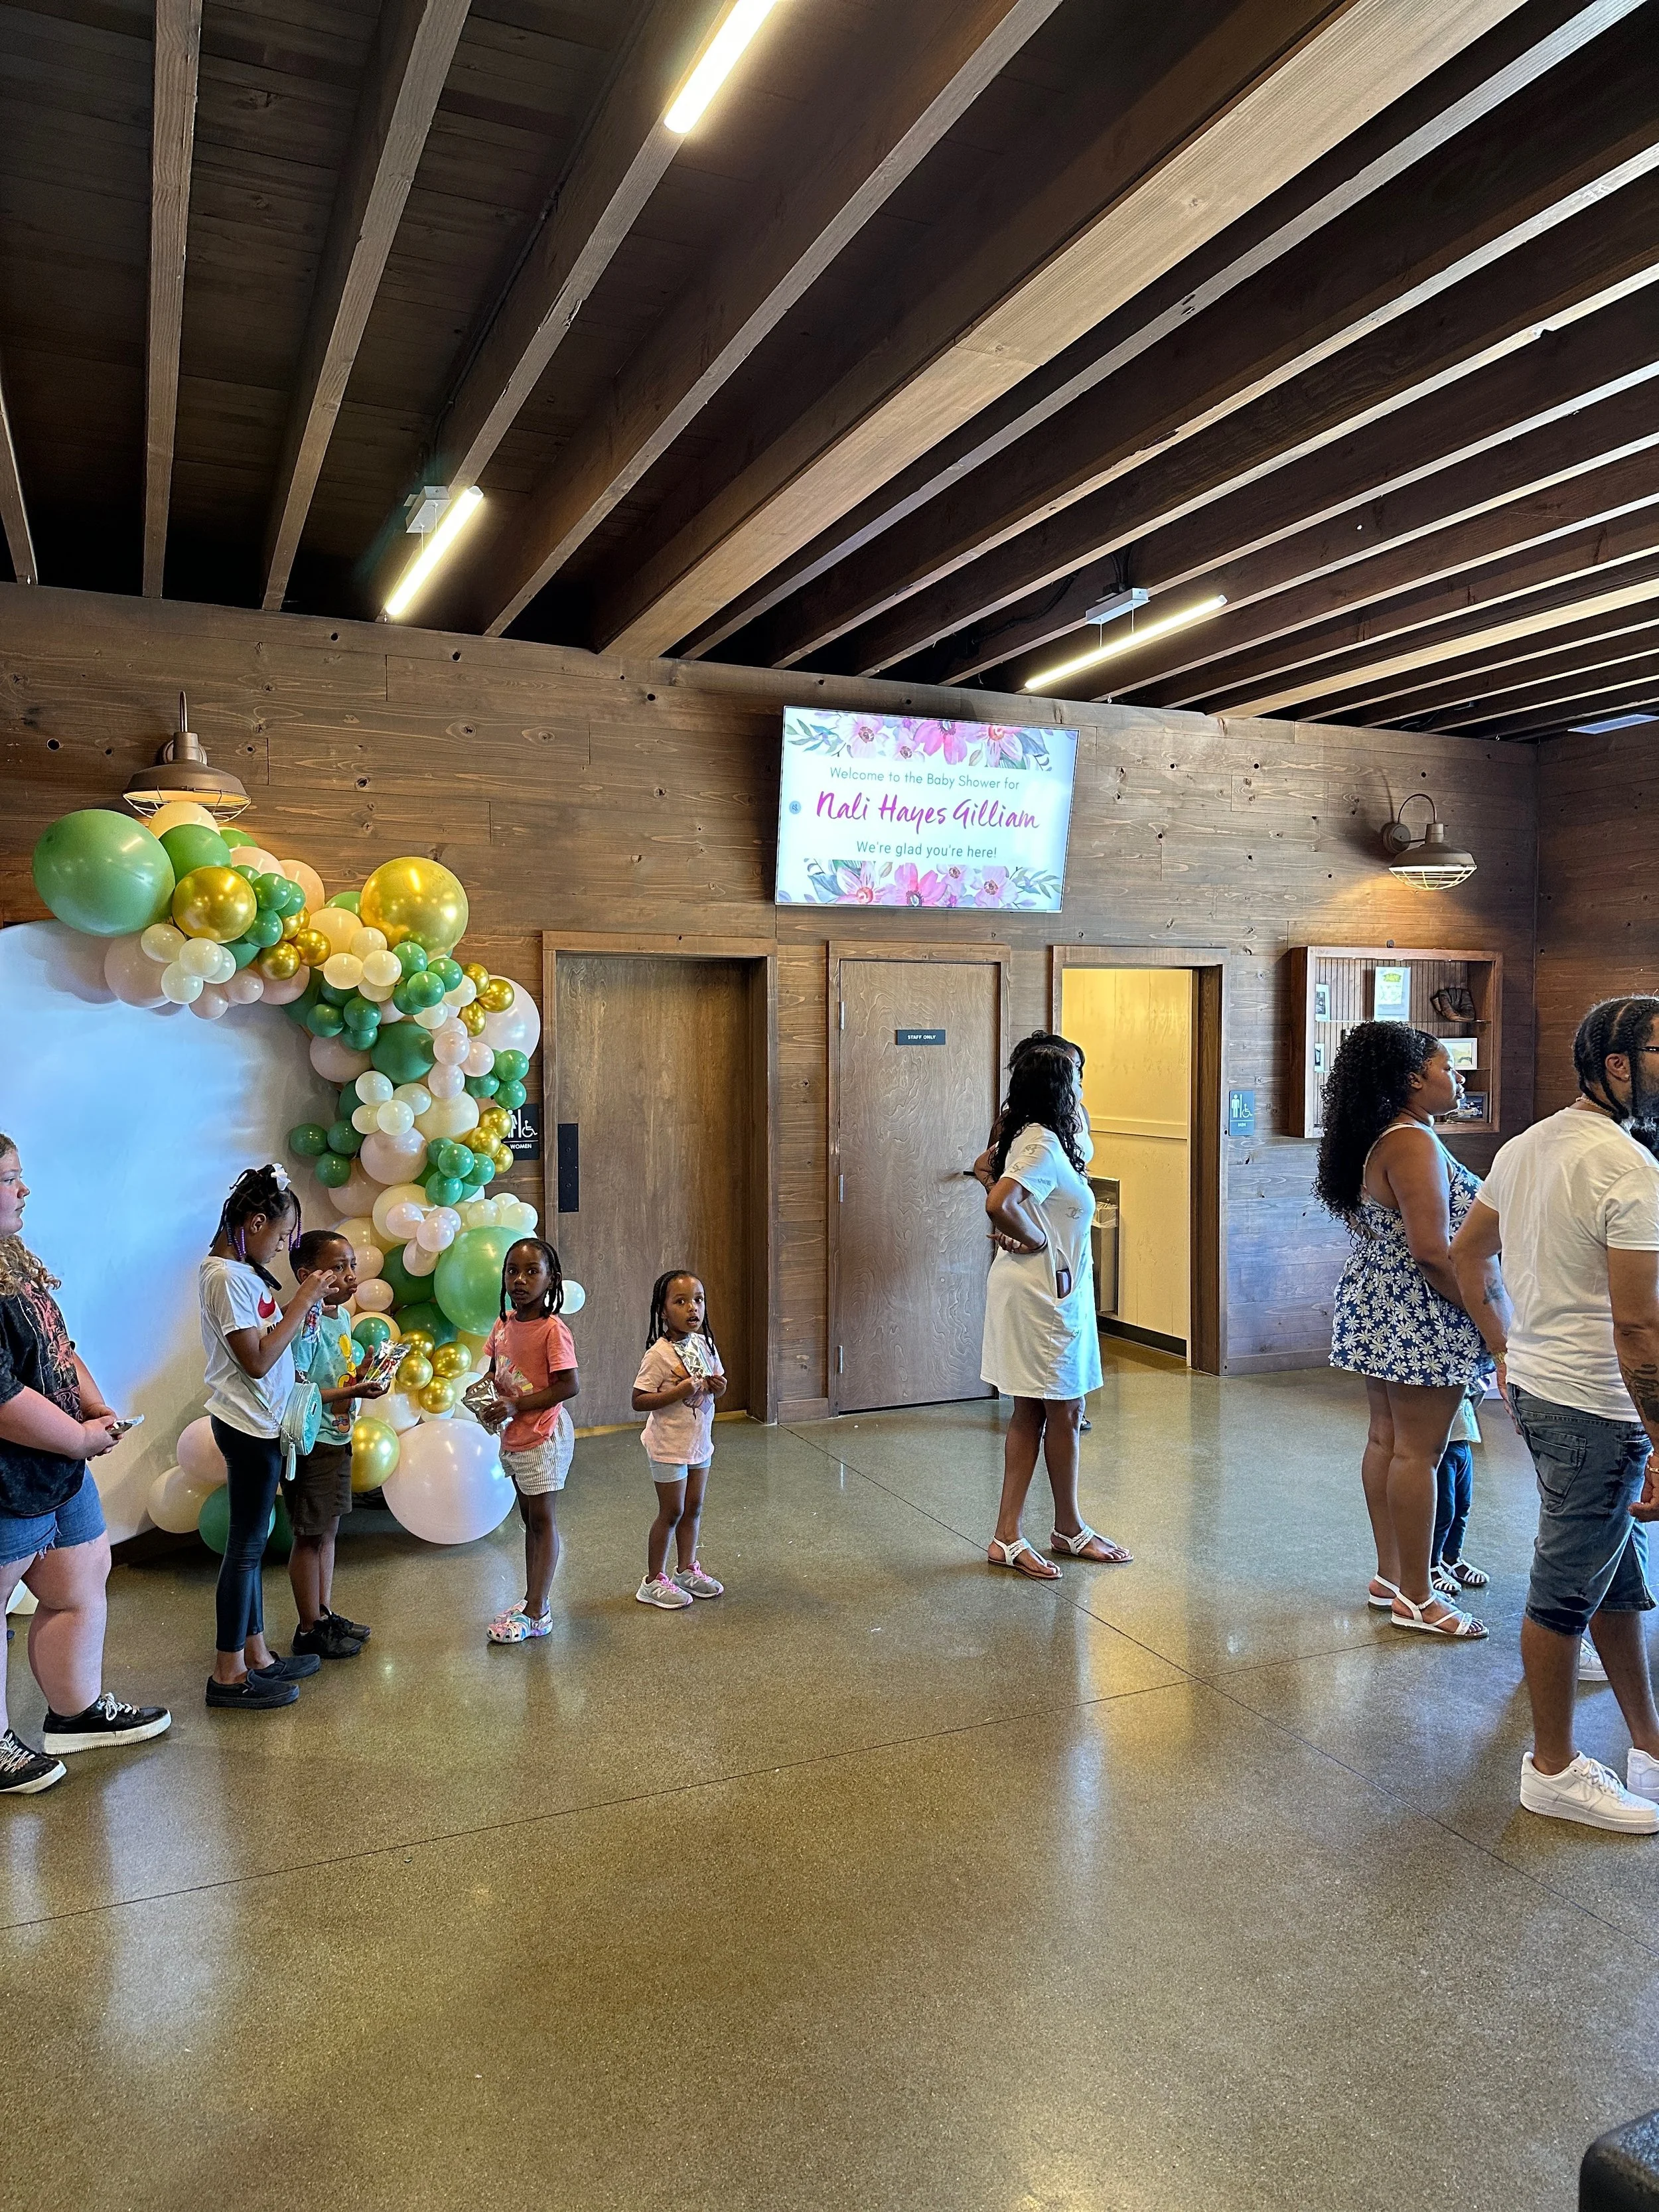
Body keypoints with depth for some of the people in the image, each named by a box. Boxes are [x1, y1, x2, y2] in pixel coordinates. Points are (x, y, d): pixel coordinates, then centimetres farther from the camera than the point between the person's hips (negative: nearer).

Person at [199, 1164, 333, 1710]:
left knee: (250, 1542, 15)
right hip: (248, 1424, -10)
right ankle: (228, 1674, 7)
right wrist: (302, 1301, -17)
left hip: (259, 1422, 10)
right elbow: (256, 1361, -20)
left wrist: (299, 1315, 3)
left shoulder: (241, 1271, 11)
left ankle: (255, 1654, 24)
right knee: (246, 1544, -2)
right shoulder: (226, 1277, -18)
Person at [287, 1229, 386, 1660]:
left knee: (327, 1531, 18)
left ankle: (326, 1614, 31)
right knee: (310, 1536, 4)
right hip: (311, 1443, -9)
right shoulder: (306, 1324, -21)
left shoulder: (341, 1317, 7)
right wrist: (352, 1392, -26)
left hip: (337, 1439, 9)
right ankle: (310, 1629, 16)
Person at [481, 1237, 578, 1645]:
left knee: (541, 1519, 0)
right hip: (514, 1437, 8)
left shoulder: (552, 1329, -20)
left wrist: (516, 1406, -21)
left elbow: (569, 1385, -22)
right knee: (529, 1517, 17)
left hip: (544, 1436, -8)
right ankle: (535, 1599, 29)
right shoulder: (504, 1323, 3)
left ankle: (536, 1614, 7)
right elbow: (495, 1371, 16)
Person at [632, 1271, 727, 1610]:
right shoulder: (659, 1354, -20)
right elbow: (638, 1401, -21)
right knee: (671, 1512, 3)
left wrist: (719, 1387, -9)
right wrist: (679, 1392, -29)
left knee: (694, 1508, 16)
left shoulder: (705, 1344, 0)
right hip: (669, 1446, -7)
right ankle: (654, 1582, 18)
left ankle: (687, 1569, 33)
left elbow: (717, 1384, 14)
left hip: (699, 1442, 7)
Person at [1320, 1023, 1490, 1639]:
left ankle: (1390, 1576, 25)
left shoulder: (1372, 1141, 12)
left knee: (1385, 1441, 14)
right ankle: (1415, 1599, 6)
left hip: (1377, 1311, 10)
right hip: (1420, 1320, -10)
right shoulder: (1413, 1143, -19)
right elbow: (1432, 1250, -25)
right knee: (1419, 1452, -3)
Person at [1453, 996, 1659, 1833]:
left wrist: (1507, 1348, 24)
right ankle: (1554, 1769, 21)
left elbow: (1467, 1254, 18)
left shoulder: (1526, 1145, 8)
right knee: (1566, 1593, 5)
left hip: (1535, 1383, 9)